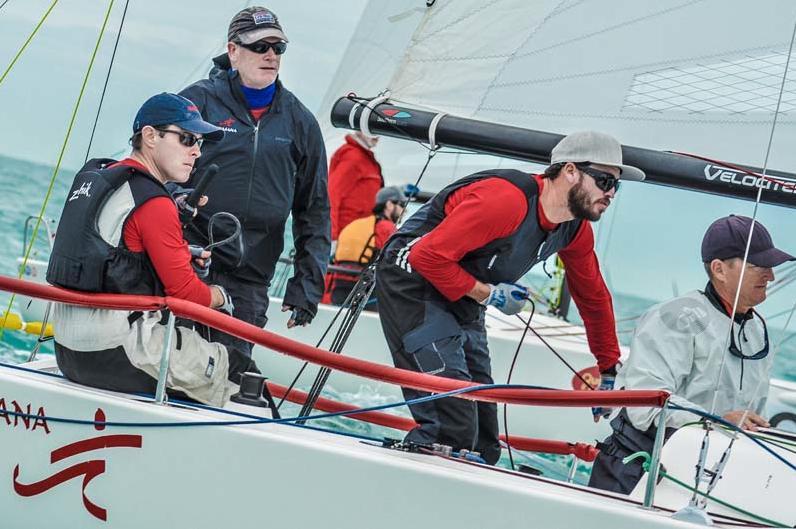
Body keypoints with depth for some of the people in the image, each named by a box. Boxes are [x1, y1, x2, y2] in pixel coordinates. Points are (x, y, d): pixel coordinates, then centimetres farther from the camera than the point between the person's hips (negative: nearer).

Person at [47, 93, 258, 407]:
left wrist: (182, 256, 11)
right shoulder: (154, 203, -15)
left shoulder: (93, 178, 13)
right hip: (116, 354, -9)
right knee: (239, 371, 3)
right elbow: (186, 293, -13)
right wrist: (221, 297, 9)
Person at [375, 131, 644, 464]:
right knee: (453, 429, -20)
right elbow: (428, 256, -29)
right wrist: (489, 294, -18)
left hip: (464, 302, 9)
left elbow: (593, 296, 17)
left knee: (482, 434, 6)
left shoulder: (576, 230, -1)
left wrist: (609, 370, 21)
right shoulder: (507, 200, -29)